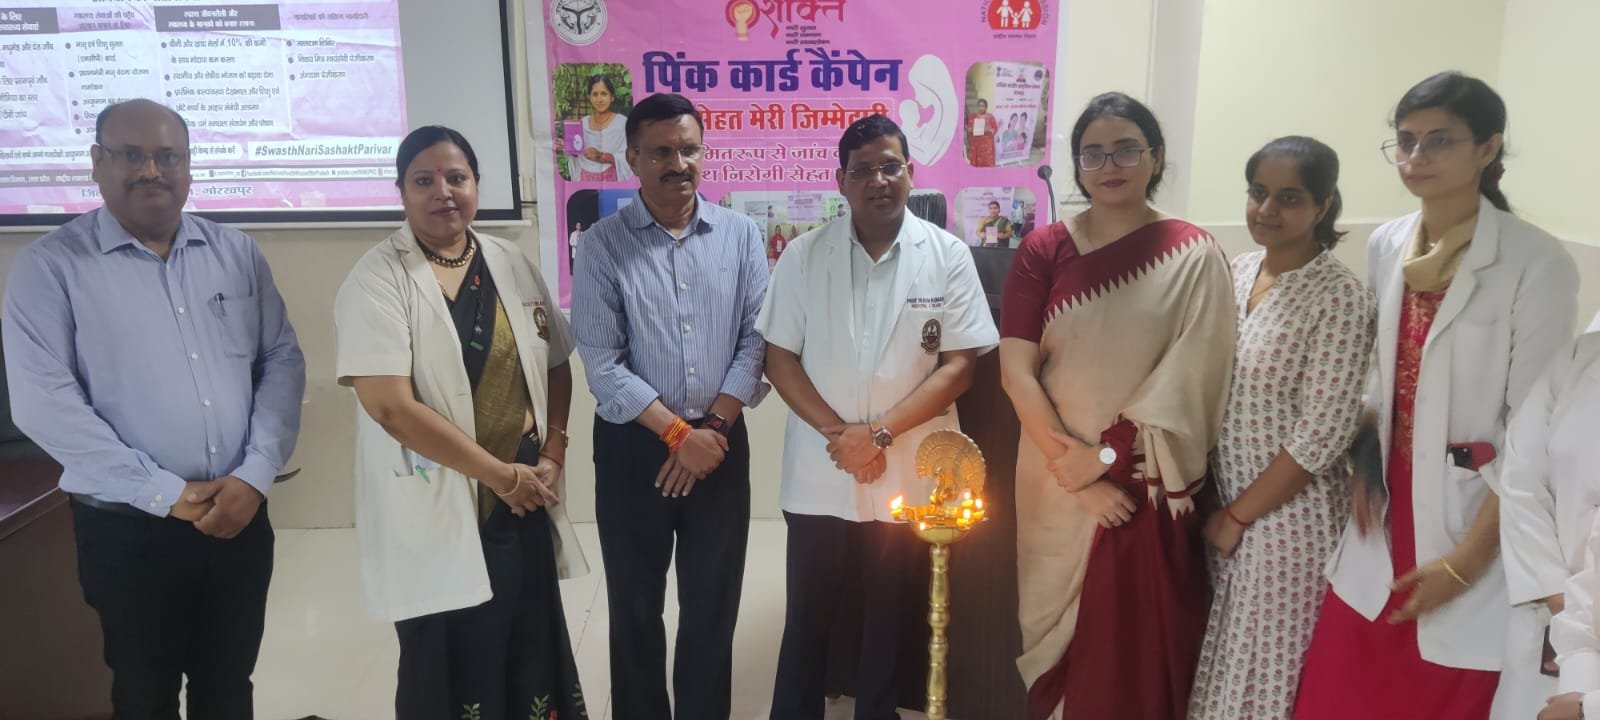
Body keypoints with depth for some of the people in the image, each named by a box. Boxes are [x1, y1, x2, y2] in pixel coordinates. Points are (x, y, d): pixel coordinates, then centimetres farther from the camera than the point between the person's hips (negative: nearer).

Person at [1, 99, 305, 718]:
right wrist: (166, 493, -15)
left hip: (241, 516, 3)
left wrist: (254, 476, -10)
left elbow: (283, 361, 3)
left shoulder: (238, 254, 5)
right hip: (128, 528, -3)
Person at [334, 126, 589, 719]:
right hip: (436, 514, -4)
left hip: (524, 506, 5)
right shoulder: (377, 279, -10)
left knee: (533, 663, 13)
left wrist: (552, 454, -2)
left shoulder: (512, 264, 7)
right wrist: (501, 474, -16)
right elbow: (390, 405, -18)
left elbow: (555, 365, 13)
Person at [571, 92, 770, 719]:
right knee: (636, 608, 13)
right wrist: (677, 433, -16)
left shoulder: (741, 235, 1)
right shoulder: (602, 246, -6)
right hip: (633, 445, -1)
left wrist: (714, 426, -12)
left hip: (721, 442, 2)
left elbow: (757, 340, -3)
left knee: (713, 606, 13)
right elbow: (601, 365, -11)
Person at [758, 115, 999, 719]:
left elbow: (959, 366, -6)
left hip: (908, 477, 0)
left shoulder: (948, 256, -3)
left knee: (889, 619, 16)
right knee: (808, 619, 13)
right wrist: (836, 433, -12)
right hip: (820, 476, 1)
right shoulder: (804, 255, 0)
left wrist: (879, 433, -15)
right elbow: (780, 358, -1)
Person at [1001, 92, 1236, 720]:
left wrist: (1107, 456, -14)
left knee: (1139, 647, 7)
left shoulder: (1192, 256, -2)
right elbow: (1016, 369, -6)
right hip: (1057, 483, 2)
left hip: (1148, 485, -1)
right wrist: (1078, 471, -12)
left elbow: (1189, 381, -9)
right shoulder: (1043, 250, 1)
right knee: (1059, 635, 13)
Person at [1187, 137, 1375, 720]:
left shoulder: (1341, 299, -17)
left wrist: (1239, 516, -12)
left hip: (1288, 513, -6)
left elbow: (1321, 436, -18)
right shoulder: (1241, 269, 3)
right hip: (1222, 501, 6)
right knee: (1219, 655, 17)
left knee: (1266, 664, 9)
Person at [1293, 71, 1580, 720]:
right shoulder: (1385, 246, 3)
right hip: (1387, 512, 5)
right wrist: (1364, 469, 3)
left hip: (1476, 529, -5)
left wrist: (1466, 560, -15)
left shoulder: (1538, 263, -14)